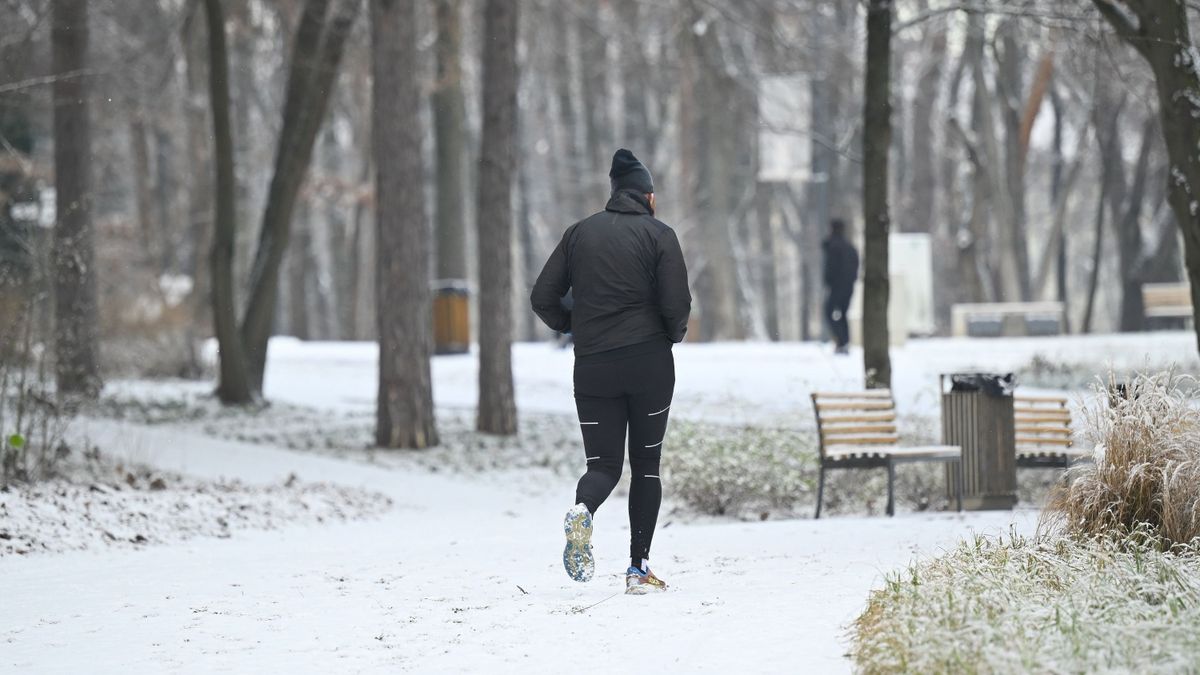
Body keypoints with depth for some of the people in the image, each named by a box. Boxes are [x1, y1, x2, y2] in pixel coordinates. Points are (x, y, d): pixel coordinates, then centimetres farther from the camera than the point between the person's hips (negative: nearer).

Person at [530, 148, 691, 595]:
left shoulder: (579, 233, 7)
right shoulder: (658, 235, -2)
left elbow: (542, 298, 4)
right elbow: (676, 303, -11)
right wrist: (673, 335, 10)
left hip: (592, 368, 2)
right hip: (649, 364, -2)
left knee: (603, 464, 8)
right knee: (646, 463, 9)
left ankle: (582, 510, -28)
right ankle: (639, 569, 3)